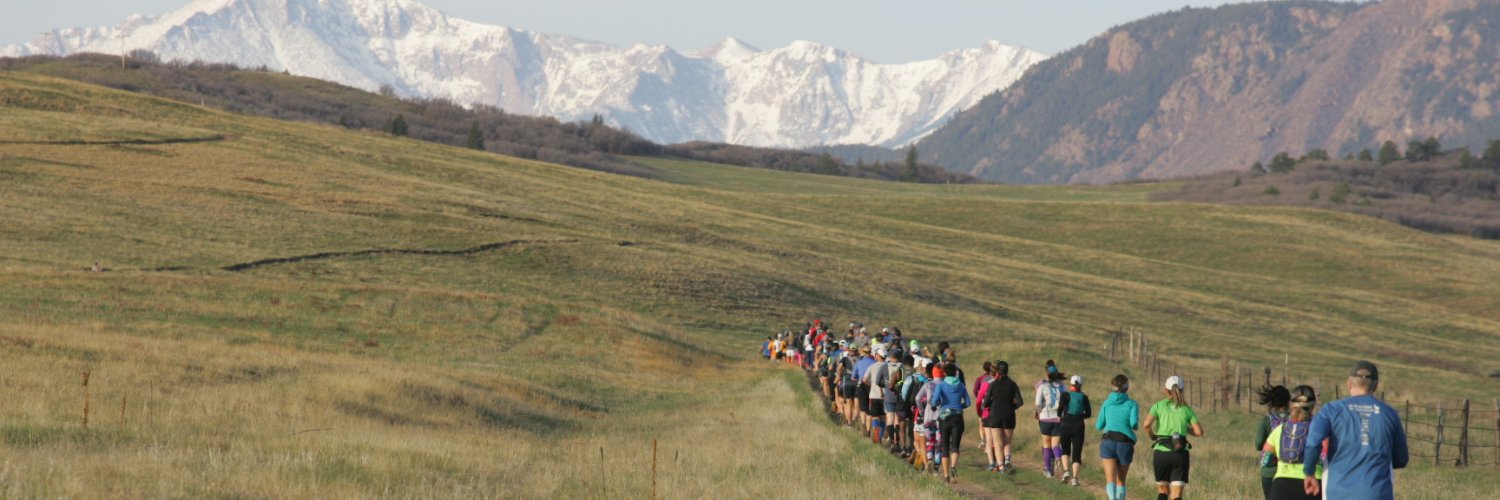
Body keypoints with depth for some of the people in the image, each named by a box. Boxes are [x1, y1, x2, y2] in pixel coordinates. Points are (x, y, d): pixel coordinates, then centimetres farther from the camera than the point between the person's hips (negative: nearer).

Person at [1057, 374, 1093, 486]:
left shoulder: (1066, 394, 0)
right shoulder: (1084, 397, 5)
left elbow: (1061, 406, -17)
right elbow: (1088, 414, 4)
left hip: (1066, 426, 0)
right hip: (1079, 427, 0)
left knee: (1065, 450, 19)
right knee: (1077, 454, 4)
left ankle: (1066, 471, -3)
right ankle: (1074, 477, -12)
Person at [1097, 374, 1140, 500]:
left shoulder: (1107, 403, 11)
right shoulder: (1132, 404, 5)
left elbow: (1099, 426, 13)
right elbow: (1134, 423, -9)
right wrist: (1136, 426, 13)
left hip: (1108, 441, 0)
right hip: (1126, 443, 0)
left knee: (1111, 480, -10)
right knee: (1121, 480, 17)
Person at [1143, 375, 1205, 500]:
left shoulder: (1158, 406, 5)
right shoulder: (1187, 409, 9)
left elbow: (1147, 424, -11)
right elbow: (1199, 432, 3)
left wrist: (1151, 437, 9)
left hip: (1161, 452, 0)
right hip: (1180, 454, 0)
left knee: (1163, 490, 23)